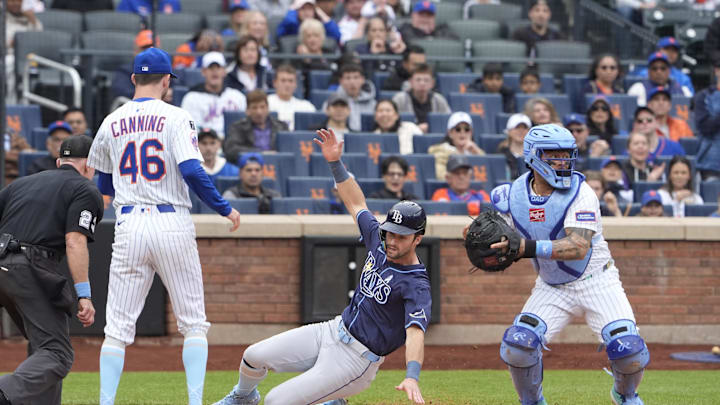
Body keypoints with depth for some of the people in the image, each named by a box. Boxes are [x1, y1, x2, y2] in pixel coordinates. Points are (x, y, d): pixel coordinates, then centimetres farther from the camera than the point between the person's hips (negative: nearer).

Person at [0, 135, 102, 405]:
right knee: (56, 354, -10)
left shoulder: (22, 183, 26)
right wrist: (83, 295, -12)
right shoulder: (86, 191, 7)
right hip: (31, 271, -7)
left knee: (42, 343, 22)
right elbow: (74, 241, -8)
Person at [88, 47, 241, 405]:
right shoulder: (176, 118, -4)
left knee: (118, 326, 5)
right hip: (172, 225, -2)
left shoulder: (111, 123, 8)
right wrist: (225, 209, -3)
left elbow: (103, 185, 16)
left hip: (128, 227, 2)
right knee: (193, 322, 8)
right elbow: (192, 172, -15)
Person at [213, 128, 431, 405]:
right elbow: (355, 203, 15)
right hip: (334, 331, 8)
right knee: (254, 356, 7)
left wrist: (412, 377, -53)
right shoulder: (379, 245, 2)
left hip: (354, 361, -8)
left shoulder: (416, 286, -22)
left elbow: (415, 331, -37)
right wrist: (335, 163, 5)